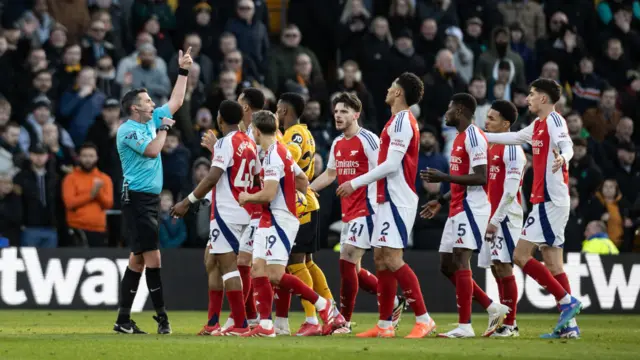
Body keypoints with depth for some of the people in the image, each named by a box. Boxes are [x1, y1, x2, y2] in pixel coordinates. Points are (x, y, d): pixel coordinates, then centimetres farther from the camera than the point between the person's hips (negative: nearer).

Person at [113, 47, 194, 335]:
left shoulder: (152, 120, 15)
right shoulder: (128, 130, -10)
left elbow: (176, 102, 23)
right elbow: (152, 150, -20)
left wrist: (184, 71, 20)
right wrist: (164, 128, -6)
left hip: (150, 198, 9)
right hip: (138, 198, -9)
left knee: (138, 258, 7)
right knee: (152, 256, -12)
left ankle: (124, 320, 8)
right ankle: (162, 317, -12)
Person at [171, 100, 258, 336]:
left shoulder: (225, 143, -12)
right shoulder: (249, 144, 12)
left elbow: (212, 178, -19)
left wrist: (187, 202, -15)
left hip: (225, 212, -9)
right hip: (242, 213, 9)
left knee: (228, 264, -7)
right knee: (211, 260, 16)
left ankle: (240, 324, -11)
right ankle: (213, 323, 16)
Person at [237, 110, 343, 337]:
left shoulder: (273, 156, -17)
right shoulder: (282, 152, 14)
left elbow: (268, 195, -23)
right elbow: (303, 181, 24)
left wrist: (247, 197, -7)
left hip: (280, 220, -10)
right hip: (269, 221, 10)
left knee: (275, 276, -14)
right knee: (258, 270, 5)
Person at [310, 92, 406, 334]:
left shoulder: (367, 140, -12)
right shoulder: (337, 144, 13)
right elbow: (330, 174, 27)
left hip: (366, 211, -9)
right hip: (348, 213, 9)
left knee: (347, 261, -13)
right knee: (353, 269, 9)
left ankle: (344, 321, -6)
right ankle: (394, 303, 24)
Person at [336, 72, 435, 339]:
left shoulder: (402, 121, -12)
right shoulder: (401, 121, 18)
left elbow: (391, 164, -19)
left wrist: (356, 183, -16)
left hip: (397, 201, -10)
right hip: (389, 199, 10)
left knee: (392, 259, -14)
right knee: (381, 259, 8)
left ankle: (423, 320, -13)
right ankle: (385, 325, 10)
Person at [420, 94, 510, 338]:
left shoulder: (473, 136, -12)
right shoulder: (460, 137, 19)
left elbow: (480, 178, -20)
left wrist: (444, 177, -21)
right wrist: (441, 201, 24)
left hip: (471, 208, -11)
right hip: (458, 208, 11)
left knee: (460, 262, -13)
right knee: (447, 266, 9)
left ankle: (464, 326, -12)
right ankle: (493, 309, 14)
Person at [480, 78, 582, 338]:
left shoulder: (554, 120, -10)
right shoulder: (538, 125, 18)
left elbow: (567, 145, -27)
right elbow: (513, 137, 34)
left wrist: (562, 157, -50)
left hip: (549, 200, -9)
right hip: (548, 200, 9)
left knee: (521, 255, -11)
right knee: (552, 262, 6)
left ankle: (567, 301, -12)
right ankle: (569, 324, 4)